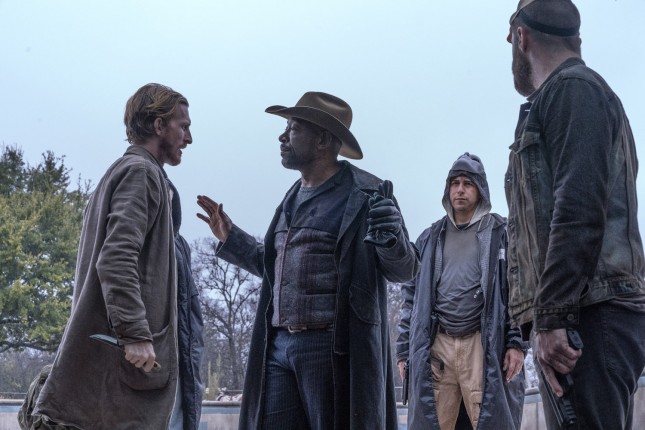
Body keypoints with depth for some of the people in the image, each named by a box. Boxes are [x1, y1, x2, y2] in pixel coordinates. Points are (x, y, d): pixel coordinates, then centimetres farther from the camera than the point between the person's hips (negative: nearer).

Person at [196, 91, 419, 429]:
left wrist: (391, 239, -24)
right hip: (279, 345, 7)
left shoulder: (364, 194, -3)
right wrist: (230, 238, 27)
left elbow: (404, 270, -3)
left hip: (333, 348, -7)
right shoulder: (293, 197, 19)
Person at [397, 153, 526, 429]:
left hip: (483, 344, -3)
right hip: (435, 346, 3)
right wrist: (404, 349, 11)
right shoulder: (430, 239, 18)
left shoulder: (502, 234, 9)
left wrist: (517, 342, -8)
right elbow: (412, 296, 17)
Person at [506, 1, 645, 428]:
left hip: (588, 314, -10)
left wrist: (550, 317, -19)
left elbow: (579, 210, -16)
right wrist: (543, 317, 21)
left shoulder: (572, 89, -3)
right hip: (583, 316, 10)